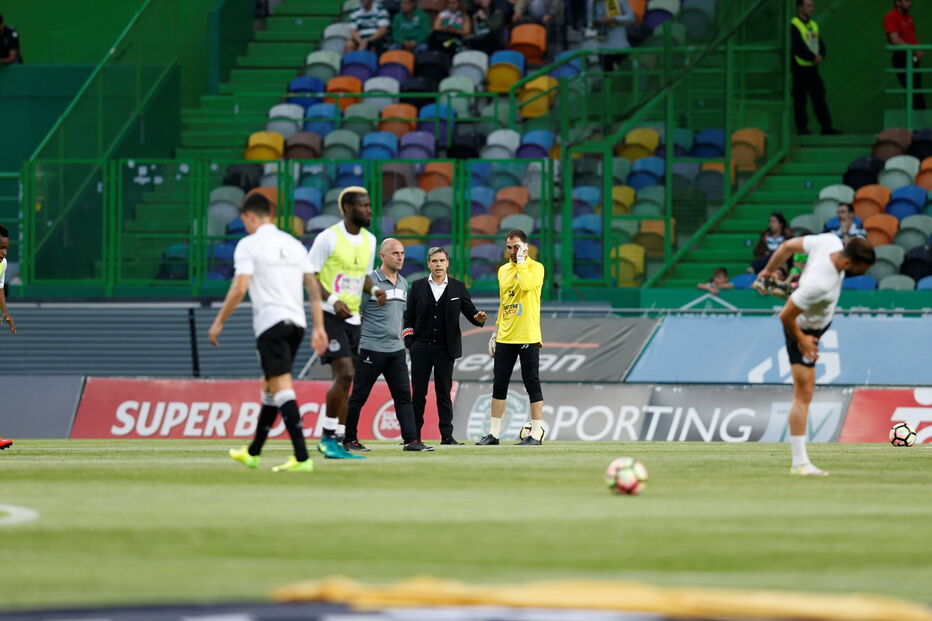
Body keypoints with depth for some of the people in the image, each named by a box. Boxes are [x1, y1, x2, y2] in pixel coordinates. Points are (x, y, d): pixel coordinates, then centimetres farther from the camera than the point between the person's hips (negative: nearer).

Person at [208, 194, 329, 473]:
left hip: (271, 323, -7)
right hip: (296, 322, 7)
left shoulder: (249, 245, -3)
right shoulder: (294, 244, 15)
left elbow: (240, 288, -13)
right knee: (270, 386, 18)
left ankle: (302, 457, -23)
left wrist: (219, 322, -4)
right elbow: (314, 287, 11)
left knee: (281, 388, -12)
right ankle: (252, 453, 29)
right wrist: (319, 327, 12)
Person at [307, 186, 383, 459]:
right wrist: (333, 300, -21)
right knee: (344, 374, -19)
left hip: (353, 317, 7)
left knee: (344, 381, 7)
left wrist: (375, 291, 1)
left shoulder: (369, 240, 11)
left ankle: (333, 441, 13)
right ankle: (328, 437, -11)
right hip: (329, 315, -7)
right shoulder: (329, 238, -11)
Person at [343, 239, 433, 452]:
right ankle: (349, 440, 9)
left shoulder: (403, 283, 13)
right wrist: (354, 341, -8)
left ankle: (411, 440, -3)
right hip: (371, 349, -7)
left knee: (403, 394, 0)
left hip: (396, 349, 7)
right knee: (358, 396, 1)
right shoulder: (370, 281, -10)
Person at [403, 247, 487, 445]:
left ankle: (447, 435, 2)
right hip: (421, 347, 0)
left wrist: (478, 318, -17)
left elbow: (470, 311, 5)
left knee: (444, 392, 2)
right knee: (418, 392, 2)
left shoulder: (458, 287, 7)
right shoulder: (418, 287, 6)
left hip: (445, 347, 0)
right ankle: (413, 435, 7)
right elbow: (408, 316, 6)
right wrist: (409, 341, -3)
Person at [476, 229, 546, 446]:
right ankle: (494, 433, 10)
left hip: (528, 337, -6)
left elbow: (526, 285, -26)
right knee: (499, 385, 6)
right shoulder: (503, 270, 15)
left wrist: (521, 262, -15)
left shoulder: (535, 268, -4)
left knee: (532, 383, -2)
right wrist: (495, 333, 19)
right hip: (505, 337, 6)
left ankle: (536, 433, 2)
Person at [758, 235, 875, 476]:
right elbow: (786, 316, -34)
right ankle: (799, 463, -3)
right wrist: (801, 340, -17)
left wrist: (769, 270, 9)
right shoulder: (819, 284, -44)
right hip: (803, 329, -8)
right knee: (804, 394, -6)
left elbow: (788, 246, -8)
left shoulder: (831, 241, -24)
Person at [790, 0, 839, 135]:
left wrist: (820, 56, -8)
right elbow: (798, 46, -18)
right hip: (800, 67, -7)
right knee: (800, 99, -1)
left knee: (819, 97, 3)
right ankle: (801, 127, 4)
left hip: (812, 67, 7)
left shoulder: (813, 25, 16)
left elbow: (821, 44, 12)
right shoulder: (794, 25, -9)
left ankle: (826, 126, 2)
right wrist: (813, 57, -18)